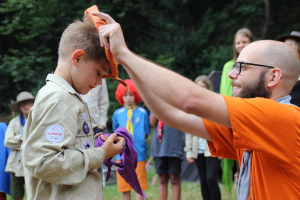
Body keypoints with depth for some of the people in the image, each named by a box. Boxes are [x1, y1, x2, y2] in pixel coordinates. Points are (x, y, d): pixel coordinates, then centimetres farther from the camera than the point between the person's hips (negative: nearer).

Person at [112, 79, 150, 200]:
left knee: (139, 186, 0)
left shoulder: (142, 113, 1)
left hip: (138, 154, -2)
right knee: (124, 188, 5)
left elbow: (146, 134, 8)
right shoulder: (117, 113, 7)